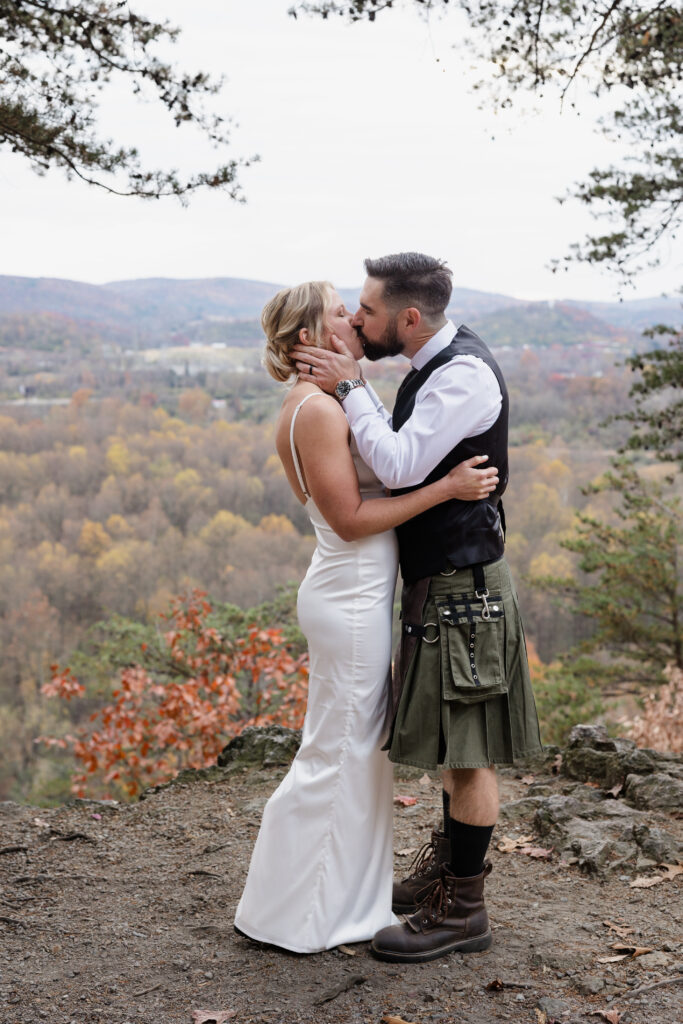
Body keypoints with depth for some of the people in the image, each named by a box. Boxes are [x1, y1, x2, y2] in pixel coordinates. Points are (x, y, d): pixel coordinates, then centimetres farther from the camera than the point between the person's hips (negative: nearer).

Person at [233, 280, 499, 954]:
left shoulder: (323, 404, 13)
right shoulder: (316, 409, -18)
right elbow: (351, 518, -21)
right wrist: (446, 487, -20)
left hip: (357, 595, 10)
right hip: (350, 601, -10)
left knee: (361, 751, 18)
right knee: (336, 756, 1)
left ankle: (344, 903, 32)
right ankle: (282, 916, 16)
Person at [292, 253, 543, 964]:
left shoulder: (464, 374, -19)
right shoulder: (439, 367, 12)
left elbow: (400, 466, -25)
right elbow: (401, 453, 14)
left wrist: (350, 388, -17)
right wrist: (354, 385, 7)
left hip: (462, 586, -10)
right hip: (441, 581, 10)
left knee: (468, 750, -1)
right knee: (451, 739, 20)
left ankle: (461, 909, 11)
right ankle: (445, 869, 36)